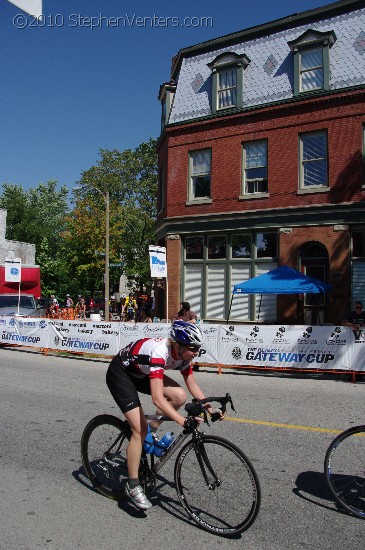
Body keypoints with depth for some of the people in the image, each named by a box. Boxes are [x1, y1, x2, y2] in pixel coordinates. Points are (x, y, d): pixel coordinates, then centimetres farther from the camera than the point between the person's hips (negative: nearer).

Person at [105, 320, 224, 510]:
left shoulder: (182, 353, -14)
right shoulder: (159, 352, -37)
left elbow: (192, 385, -3)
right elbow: (157, 398, -43)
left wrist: (209, 408, -15)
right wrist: (183, 421, -49)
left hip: (141, 373, 7)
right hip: (119, 373, -7)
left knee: (179, 396, -14)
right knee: (140, 429, -14)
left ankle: (151, 430, 9)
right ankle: (132, 486, 2)